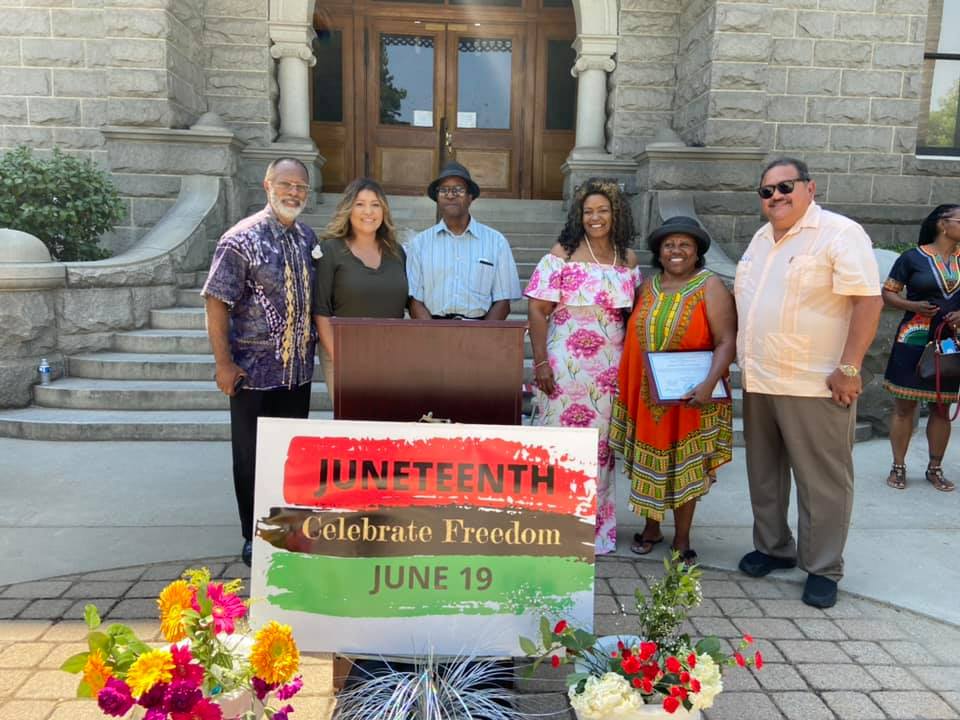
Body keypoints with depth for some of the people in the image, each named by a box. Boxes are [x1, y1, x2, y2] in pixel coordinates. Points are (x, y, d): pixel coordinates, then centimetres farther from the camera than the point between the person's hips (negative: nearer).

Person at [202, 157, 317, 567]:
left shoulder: (307, 237, 8)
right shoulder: (242, 239, -11)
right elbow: (215, 302, -13)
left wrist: (311, 345, 12)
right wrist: (224, 363, -16)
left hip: (298, 368, 6)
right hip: (254, 369, -6)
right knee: (252, 456, 7)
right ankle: (255, 538, 21)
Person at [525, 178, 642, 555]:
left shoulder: (628, 260, 11)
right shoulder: (563, 254, -2)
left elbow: (632, 313, 15)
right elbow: (537, 309, -6)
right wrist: (541, 362, -12)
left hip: (610, 367, 4)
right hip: (566, 364, -4)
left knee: (601, 443, 10)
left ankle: (596, 525, 25)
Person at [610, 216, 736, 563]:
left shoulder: (710, 287, -6)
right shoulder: (648, 287, 8)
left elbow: (726, 341, -13)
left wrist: (708, 383, -26)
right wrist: (627, 386, 6)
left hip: (689, 398, -4)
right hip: (647, 394, 4)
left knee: (685, 466, 6)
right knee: (649, 462, 12)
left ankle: (682, 538, 20)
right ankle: (651, 528, 29)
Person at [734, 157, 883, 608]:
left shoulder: (840, 233, -9)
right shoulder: (761, 239, 15)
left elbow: (868, 301, -15)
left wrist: (849, 368, -19)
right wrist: (741, 355, 15)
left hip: (816, 384, -7)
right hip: (758, 382, 8)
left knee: (823, 481, 3)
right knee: (764, 473, 16)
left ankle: (823, 569, 16)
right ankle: (773, 547, 33)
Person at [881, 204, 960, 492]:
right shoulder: (913, 257, -3)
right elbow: (887, 293, -2)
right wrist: (913, 306, -17)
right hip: (914, 340, -4)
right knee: (904, 405, 2)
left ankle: (935, 469, 21)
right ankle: (898, 467, 12)